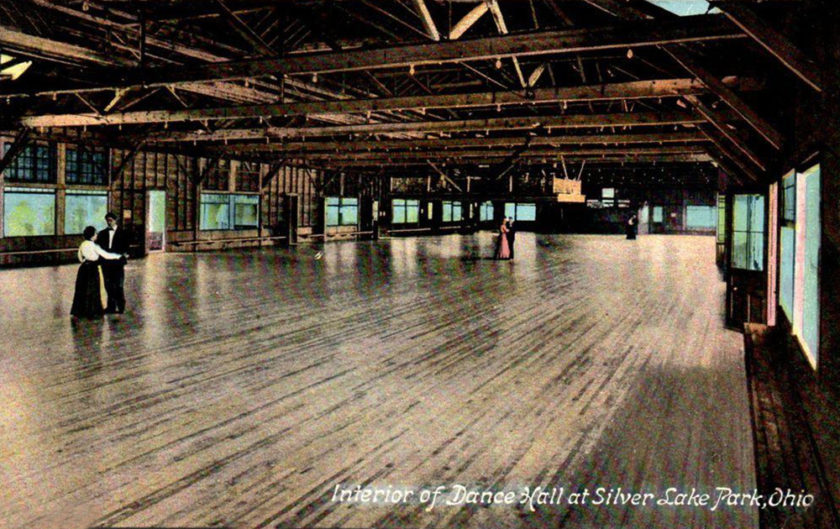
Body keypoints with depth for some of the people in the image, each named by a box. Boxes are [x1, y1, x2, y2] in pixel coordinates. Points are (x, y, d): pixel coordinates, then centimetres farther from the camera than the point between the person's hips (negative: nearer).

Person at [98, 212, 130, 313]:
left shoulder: (122, 233, 4)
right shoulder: (102, 234, 12)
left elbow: (126, 248, -1)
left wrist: (124, 254, -21)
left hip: (118, 263, -3)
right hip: (106, 263, 4)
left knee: (118, 286, -4)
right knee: (108, 286, 9)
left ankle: (120, 307, 5)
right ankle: (111, 306, 18)